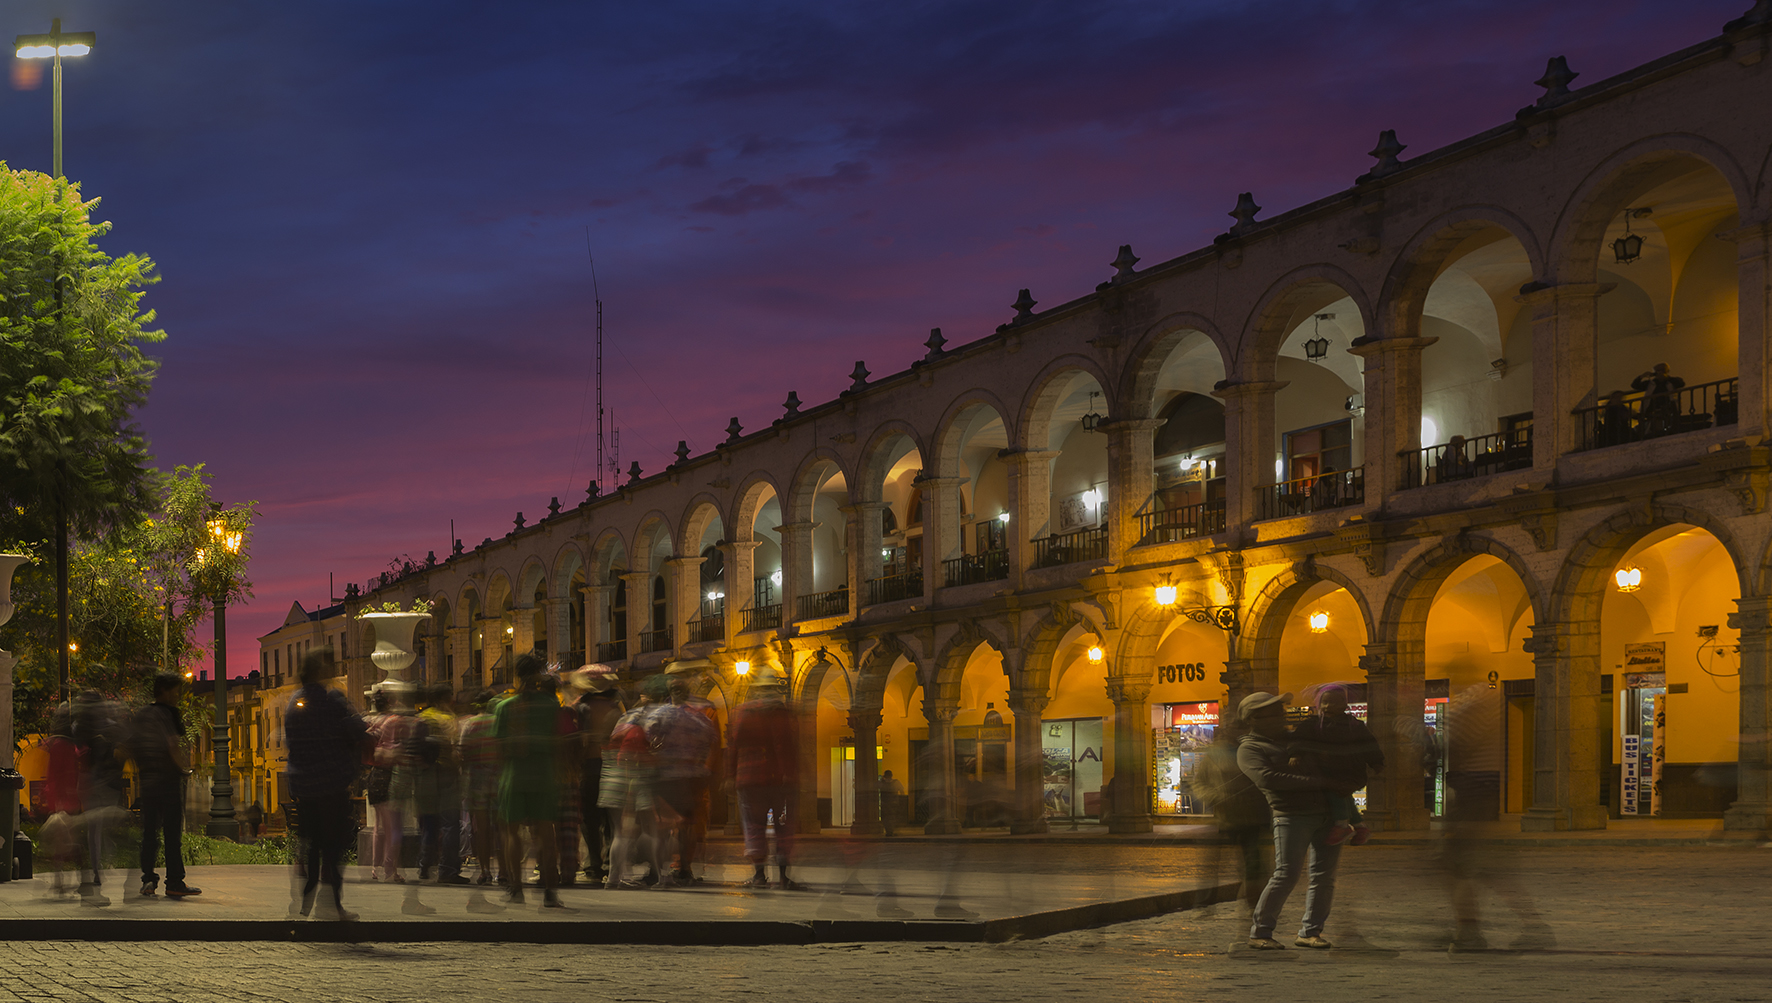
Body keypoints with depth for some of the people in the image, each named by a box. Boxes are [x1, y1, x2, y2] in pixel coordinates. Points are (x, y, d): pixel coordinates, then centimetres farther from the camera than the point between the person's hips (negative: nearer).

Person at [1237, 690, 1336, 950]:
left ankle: (1310, 932, 7)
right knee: (1287, 874, -13)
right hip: (1292, 814, -7)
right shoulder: (1249, 749, 1)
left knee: (1325, 875, 0)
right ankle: (1259, 933, -4)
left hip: (1328, 811, 7)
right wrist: (1317, 782, -18)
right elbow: (1268, 778, -17)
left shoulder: (1294, 738, 24)